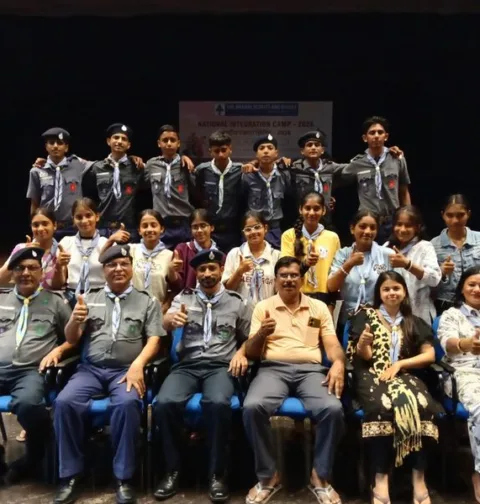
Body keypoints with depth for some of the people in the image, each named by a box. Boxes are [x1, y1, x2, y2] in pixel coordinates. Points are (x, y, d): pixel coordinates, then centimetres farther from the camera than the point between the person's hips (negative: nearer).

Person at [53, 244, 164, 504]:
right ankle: (70, 475, -12)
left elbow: (154, 340, 3)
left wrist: (138, 365, -16)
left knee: (127, 404, -34)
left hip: (126, 370, -2)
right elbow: (71, 339, 13)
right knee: (65, 402, -26)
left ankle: (123, 478, -20)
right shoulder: (90, 299, 16)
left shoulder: (147, 301, 11)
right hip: (90, 369, 2)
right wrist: (75, 320, -11)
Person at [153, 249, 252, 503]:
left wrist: (241, 352, -2)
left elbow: (250, 337, 21)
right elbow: (164, 325, -3)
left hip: (220, 366, -1)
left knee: (218, 403, -35)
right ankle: (173, 470, -8)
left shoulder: (237, 302, 14)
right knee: (165, 403, -29)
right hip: (187, 365, 1)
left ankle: (216, 474, -16)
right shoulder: (184, 298, 13)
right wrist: (171, 320, -28)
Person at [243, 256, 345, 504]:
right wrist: (262, 333, -14)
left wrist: (338, 363, -15)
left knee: (333, 409, -30)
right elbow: (251, 352, 8)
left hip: (311, 369, 1)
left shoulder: (319, 307, 17)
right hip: (273, 368, 0)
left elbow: (332, 344, 9)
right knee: (252, 407, -32)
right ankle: (268, 475, -10)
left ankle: (320, 475, -7)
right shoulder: (263, 307, 13)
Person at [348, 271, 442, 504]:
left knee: (418, 405, -34)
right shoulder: (365, 315, 13)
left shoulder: (414, 323, 20)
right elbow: (363, 357, 8)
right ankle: (380, 480, -37)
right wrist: (363, 344, -16)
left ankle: (419, 478, -30)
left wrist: (398, 365, -3)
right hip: (371, 375, -2)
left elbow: (429, 355, 11)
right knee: (383, 406, -37)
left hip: (404, 376, 2)